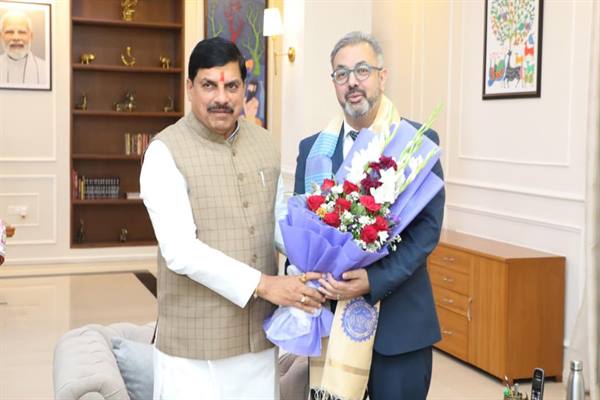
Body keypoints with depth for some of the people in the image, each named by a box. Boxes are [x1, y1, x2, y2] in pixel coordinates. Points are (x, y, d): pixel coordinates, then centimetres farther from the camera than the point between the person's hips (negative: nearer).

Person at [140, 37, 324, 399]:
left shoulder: (265, 143, 6)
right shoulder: (165, 151, -11)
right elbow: (180, 251, -19)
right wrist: (262, 284, -21)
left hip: (260, 336, 5)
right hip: (196, 344, -5)